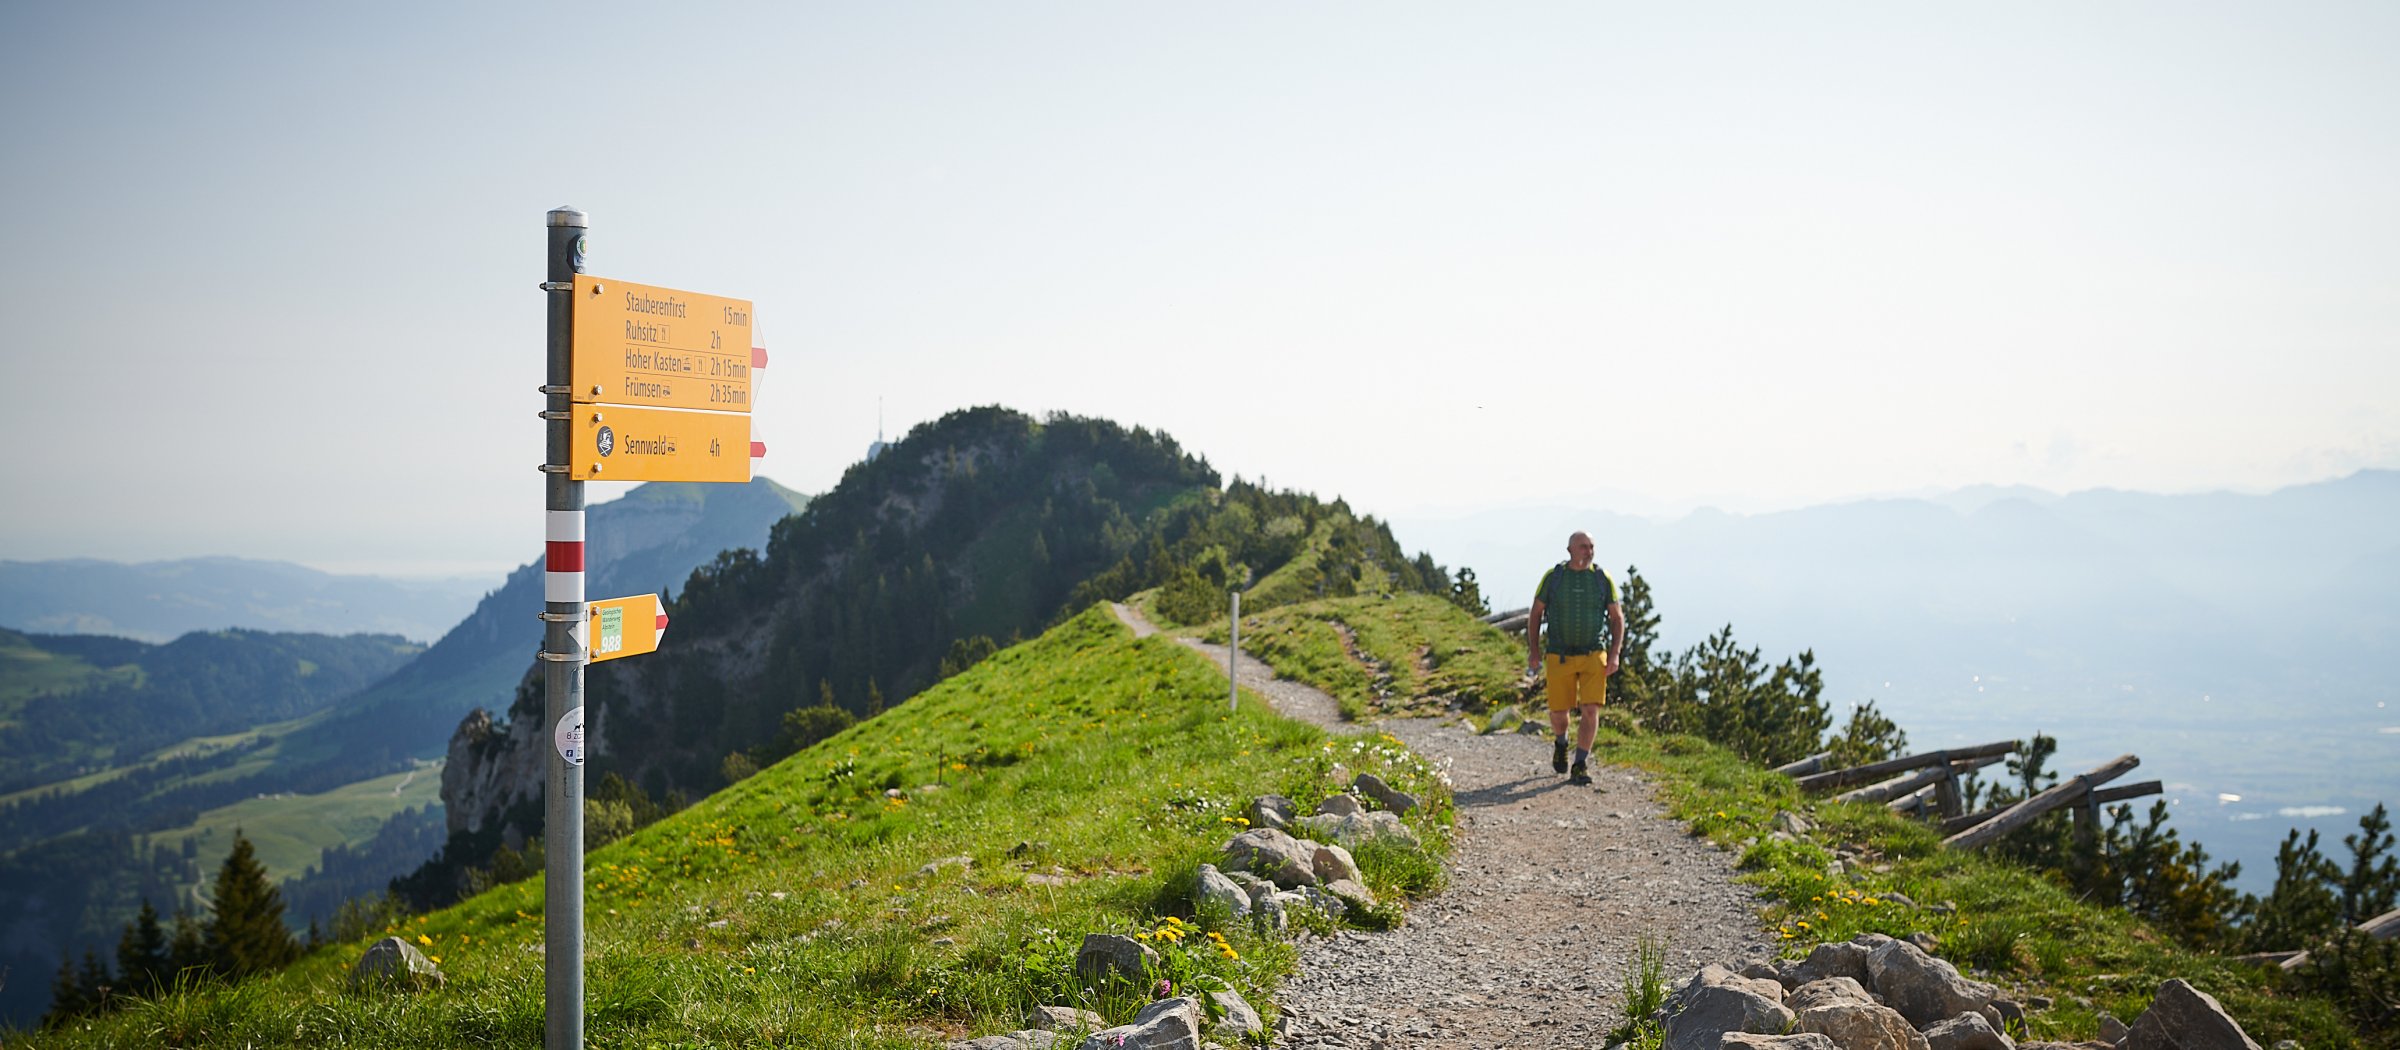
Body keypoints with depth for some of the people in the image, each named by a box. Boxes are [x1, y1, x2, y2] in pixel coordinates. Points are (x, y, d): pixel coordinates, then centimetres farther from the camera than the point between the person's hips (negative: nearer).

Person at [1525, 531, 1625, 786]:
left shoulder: (1602, 579, 0)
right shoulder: (1553, 577, -2)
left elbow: (1617, 617, 4)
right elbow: (1535, 614, 5)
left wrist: (1615, 653, -7)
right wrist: (1533, 651, -1)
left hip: (1594, 655, 0)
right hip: (1559, 657, 0)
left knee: (1590, 711, -11)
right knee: (1558, 710, 7)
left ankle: (1580, 767, -3)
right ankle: (1560, 743, 41)